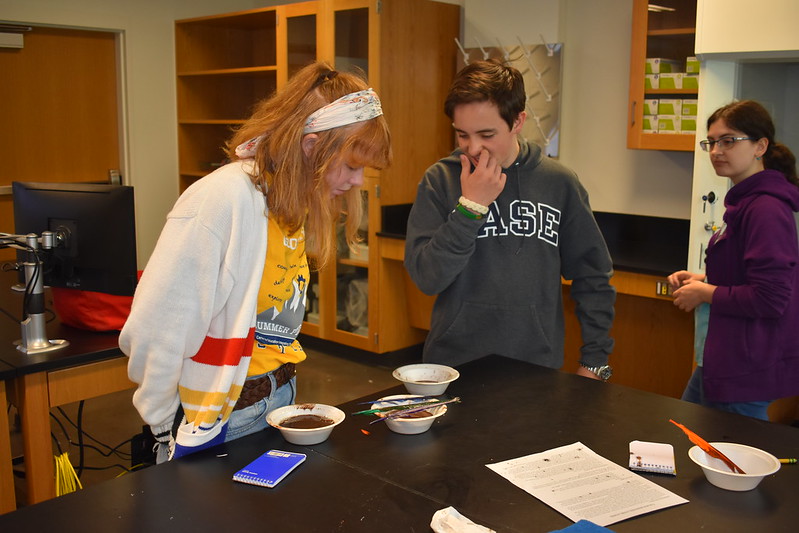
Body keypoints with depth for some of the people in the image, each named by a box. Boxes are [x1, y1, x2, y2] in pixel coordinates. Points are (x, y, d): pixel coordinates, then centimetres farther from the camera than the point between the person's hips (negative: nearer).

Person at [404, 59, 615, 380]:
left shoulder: (558, 182, 0)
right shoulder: (440, 181, -3)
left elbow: (593, 278, 8)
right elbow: (426, 278, -12)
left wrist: (593, 362, 5)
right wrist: (471, 206, -18)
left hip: (536, 370, 1)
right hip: (452, 365, 0)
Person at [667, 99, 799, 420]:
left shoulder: (766, 209, -20)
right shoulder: (745, 201, 11)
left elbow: (770, 298, -25)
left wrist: (705, 293, -13)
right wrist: (700, 279, 8)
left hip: (746, 373, -10)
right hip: (718, 363, 10)